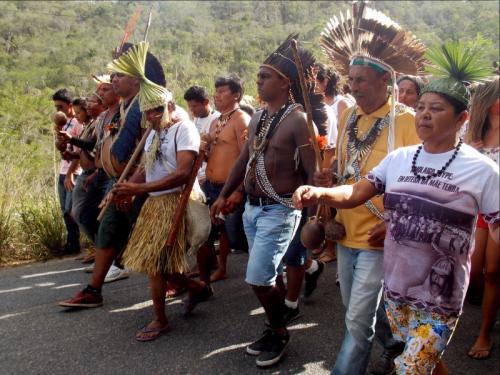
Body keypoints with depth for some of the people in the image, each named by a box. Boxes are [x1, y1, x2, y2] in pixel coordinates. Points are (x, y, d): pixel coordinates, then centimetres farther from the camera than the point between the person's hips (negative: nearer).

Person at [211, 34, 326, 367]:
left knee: (259, 278, -6)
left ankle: (280, 333, 16)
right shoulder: (258, 119, 10)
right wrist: (224, 195, 20)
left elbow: (314, 172, -17)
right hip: (252, 208, 8)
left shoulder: (298, 120, -15)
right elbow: (244, 160, 19)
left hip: (279, 211, -7)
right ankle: (276, 329, 31)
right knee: (270, 275, 16)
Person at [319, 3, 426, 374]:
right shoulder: (348, 117, 6)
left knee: (358, 319, -2)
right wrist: (329, 180, -3)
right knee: (361, 310, 21)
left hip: (378, 237, -7)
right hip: (346, 231, 7)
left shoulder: (406, 120, -14)